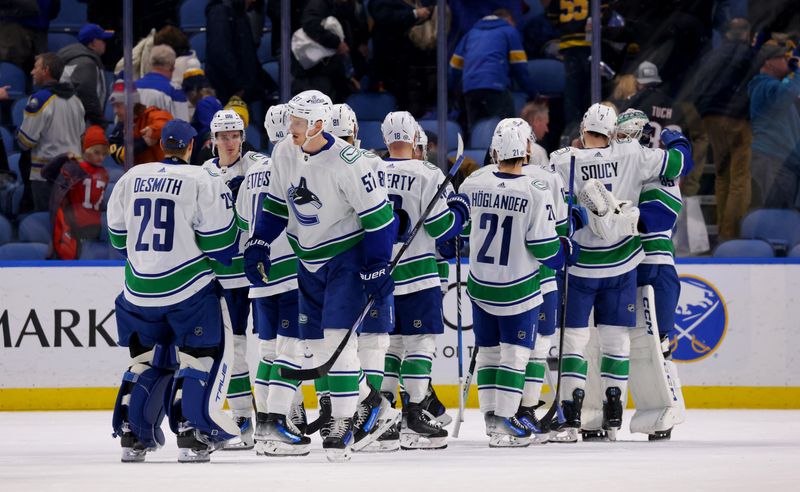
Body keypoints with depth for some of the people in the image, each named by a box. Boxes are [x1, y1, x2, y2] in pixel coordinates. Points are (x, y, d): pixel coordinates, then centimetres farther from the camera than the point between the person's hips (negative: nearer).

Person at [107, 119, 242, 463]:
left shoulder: (131, 179, 7)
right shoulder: (202, 182, -9)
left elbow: (118, 237, 15)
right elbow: (221, 243, -11)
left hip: (140, 291, 5)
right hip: (189, 289, -5)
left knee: (146, 358, 16)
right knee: (201, 356, 2)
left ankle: (132, 435, 13)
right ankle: (191, 434, -7)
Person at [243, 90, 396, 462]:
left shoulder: (348, 162, -24)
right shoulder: (284, 154, -3)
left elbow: (378, 215, -19)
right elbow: (276, 204, 12)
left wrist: (377, 269, -19)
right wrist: (258, 245, 3)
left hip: (346, 256, -7)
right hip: (309, 260, 7)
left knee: (337, 336, -16)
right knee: (315, 339, 9)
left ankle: (343, 422, -11)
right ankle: (359, 393, 29)